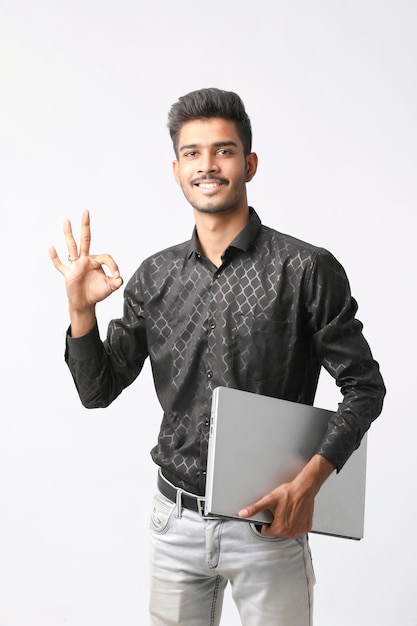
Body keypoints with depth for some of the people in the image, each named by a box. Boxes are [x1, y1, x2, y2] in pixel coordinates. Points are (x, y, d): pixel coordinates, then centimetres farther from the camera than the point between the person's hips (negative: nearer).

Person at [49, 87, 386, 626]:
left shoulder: (306, 269, -9)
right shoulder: (154, 277, 3)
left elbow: (363, 385, -6)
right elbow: (98, 391, 6)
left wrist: (310, 481, -17)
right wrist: (81, 310, -9)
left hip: (267, 524, -3)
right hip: (176, 520, 3)